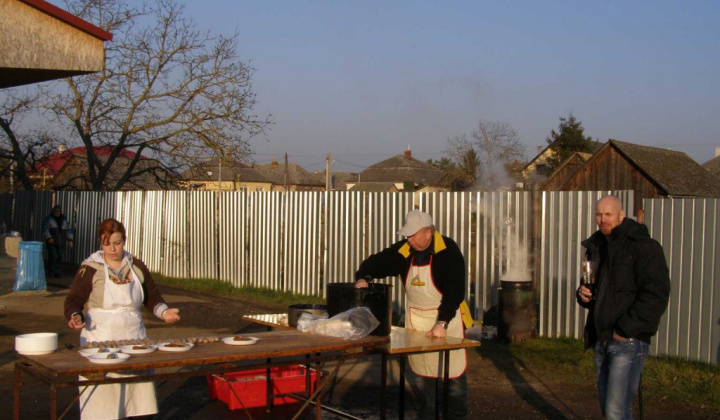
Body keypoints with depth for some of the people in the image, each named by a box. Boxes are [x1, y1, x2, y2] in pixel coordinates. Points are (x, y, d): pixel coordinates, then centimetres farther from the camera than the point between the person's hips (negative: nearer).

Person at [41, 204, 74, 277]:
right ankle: (50, 272, -3)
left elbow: (68, 230, 16)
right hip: (51, 242, -4)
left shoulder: (64, 219, 16)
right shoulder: (48, 219, 3)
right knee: (53, 256, -13)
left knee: (60, 257, 0)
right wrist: (48, 238, -18)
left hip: (61, 243, 4)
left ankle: (58, 273, 8)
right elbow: (44, 229, -5)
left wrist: (70, 240, 4)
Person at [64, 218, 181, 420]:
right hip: (101, 338, -3)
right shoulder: (90, 269, -2)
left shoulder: (137, 266, 9)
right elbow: (73, 301, -2)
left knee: (139, 389, 2)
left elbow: (152, 297, 15)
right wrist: (75, 316, -22)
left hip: (134, 335, 4)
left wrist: (163, 311, -3)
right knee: (102, 396, -5)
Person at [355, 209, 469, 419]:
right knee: (420, 371, 11)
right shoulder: (404, 250, -4)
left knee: (454, 372, -1)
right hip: (415, 318, 5)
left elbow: (455, 291, -22)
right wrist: (363, 277, -15)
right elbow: (376, 262, 7)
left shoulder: (448, 251, -19)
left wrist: (442, 323, -27)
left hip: (446, 317, -5)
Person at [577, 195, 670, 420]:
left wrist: (625, 329, -19)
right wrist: (583, 294, 3)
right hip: (602, 340, 8)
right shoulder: (597, 247, 15)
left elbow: (656, 294, -19)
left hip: (628, 341, -8)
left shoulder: (643, 246, -11)